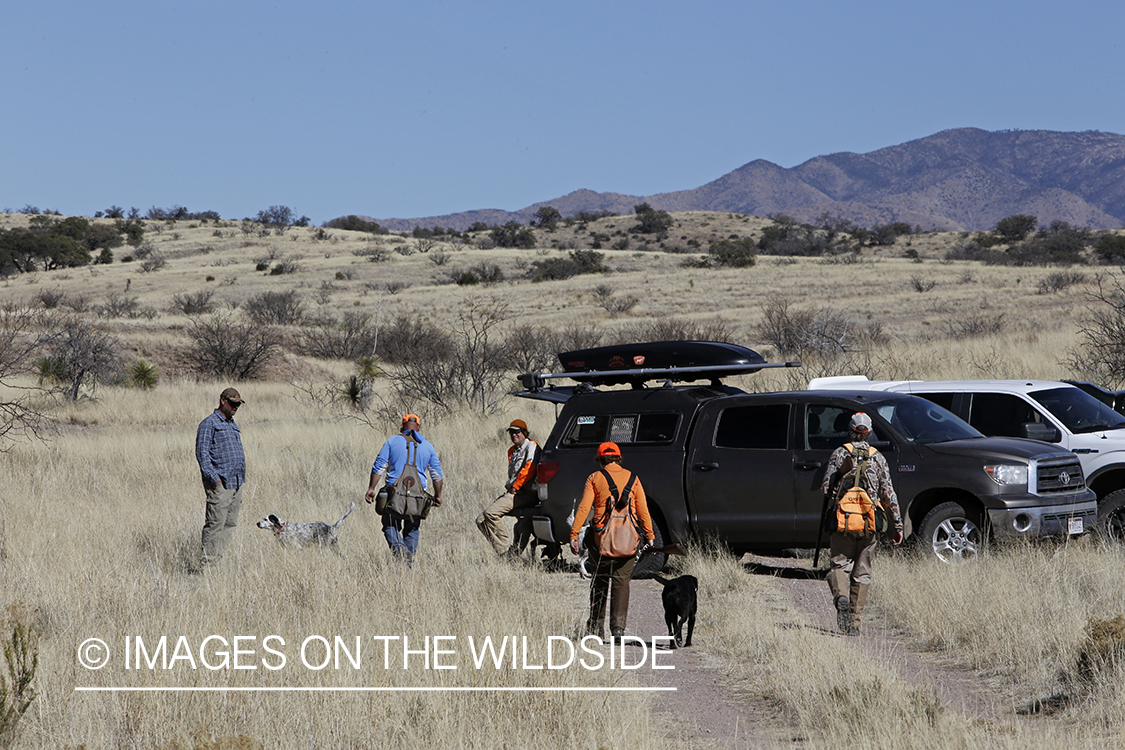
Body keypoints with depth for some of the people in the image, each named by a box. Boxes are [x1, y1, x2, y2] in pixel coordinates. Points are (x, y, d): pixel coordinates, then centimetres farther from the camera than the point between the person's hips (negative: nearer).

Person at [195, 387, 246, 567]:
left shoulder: (233, 425, 20)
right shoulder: (209, 424, -6)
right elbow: (202, 453, -12)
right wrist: (213, 477, -19)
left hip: (237, 483, 8)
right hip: (220, 484, -8)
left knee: (230, 524, 7)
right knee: (216, 523, -10)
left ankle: (218, 558, 11)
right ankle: (206, 562, -6)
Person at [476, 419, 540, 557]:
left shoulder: (531, 446, -2)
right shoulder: (512, 450, 25)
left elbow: (529, 469, -16)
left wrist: (515, 487, -15)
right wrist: (509, 487, 14)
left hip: (526, 493, -10)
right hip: (512, 491, 10)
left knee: (491, 513, -28)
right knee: (481, 520, -4)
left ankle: (505, 550, -25)